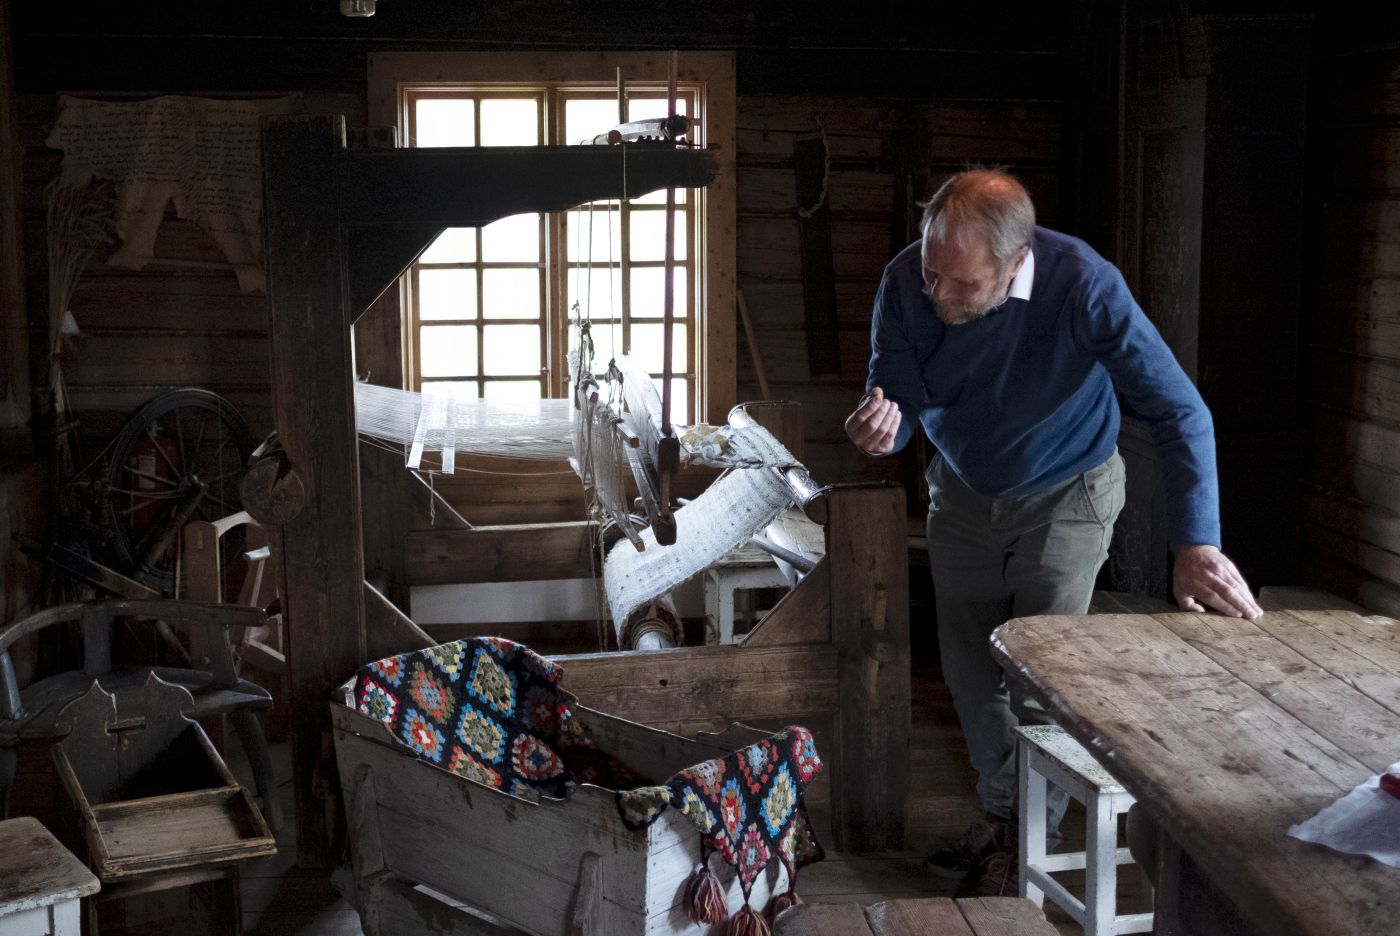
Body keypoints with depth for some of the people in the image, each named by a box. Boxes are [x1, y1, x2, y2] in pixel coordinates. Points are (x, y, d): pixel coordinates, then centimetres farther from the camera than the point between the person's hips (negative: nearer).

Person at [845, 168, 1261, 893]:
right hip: (963, 493, 4)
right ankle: (997, 816, 33)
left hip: (1064, 495, -4)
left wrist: (1197, 546, -39)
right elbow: (896, 398, -16)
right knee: (970, 670, 12)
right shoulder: (906, 283, -25)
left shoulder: (1082, 285, -34)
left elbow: (1178, 412, -32)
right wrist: (879, 427, -42)